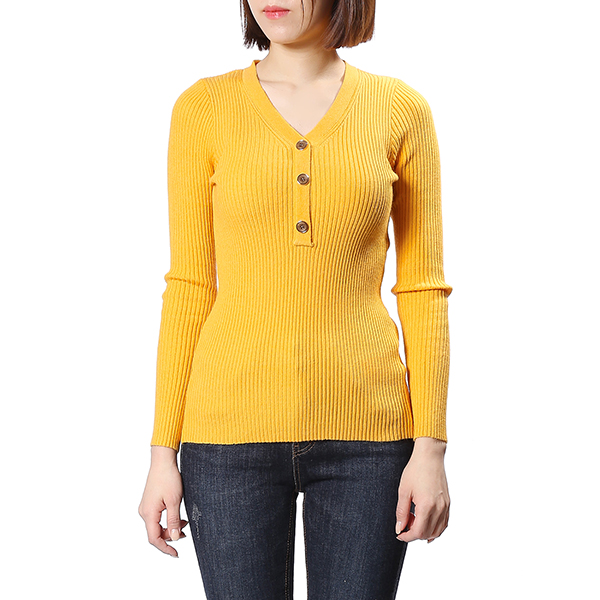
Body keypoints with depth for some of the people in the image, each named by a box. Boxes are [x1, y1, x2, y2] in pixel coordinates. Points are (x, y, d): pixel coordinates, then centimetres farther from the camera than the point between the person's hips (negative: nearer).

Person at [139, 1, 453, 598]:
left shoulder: (400, 109, 3)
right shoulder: (203, 108, 2)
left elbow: (422, 289, 3)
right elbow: (189, 288, 3)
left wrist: (430, 447, -3)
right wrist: (163, 452, 0)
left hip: (363, 430, 0)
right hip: (235, 425, 0)